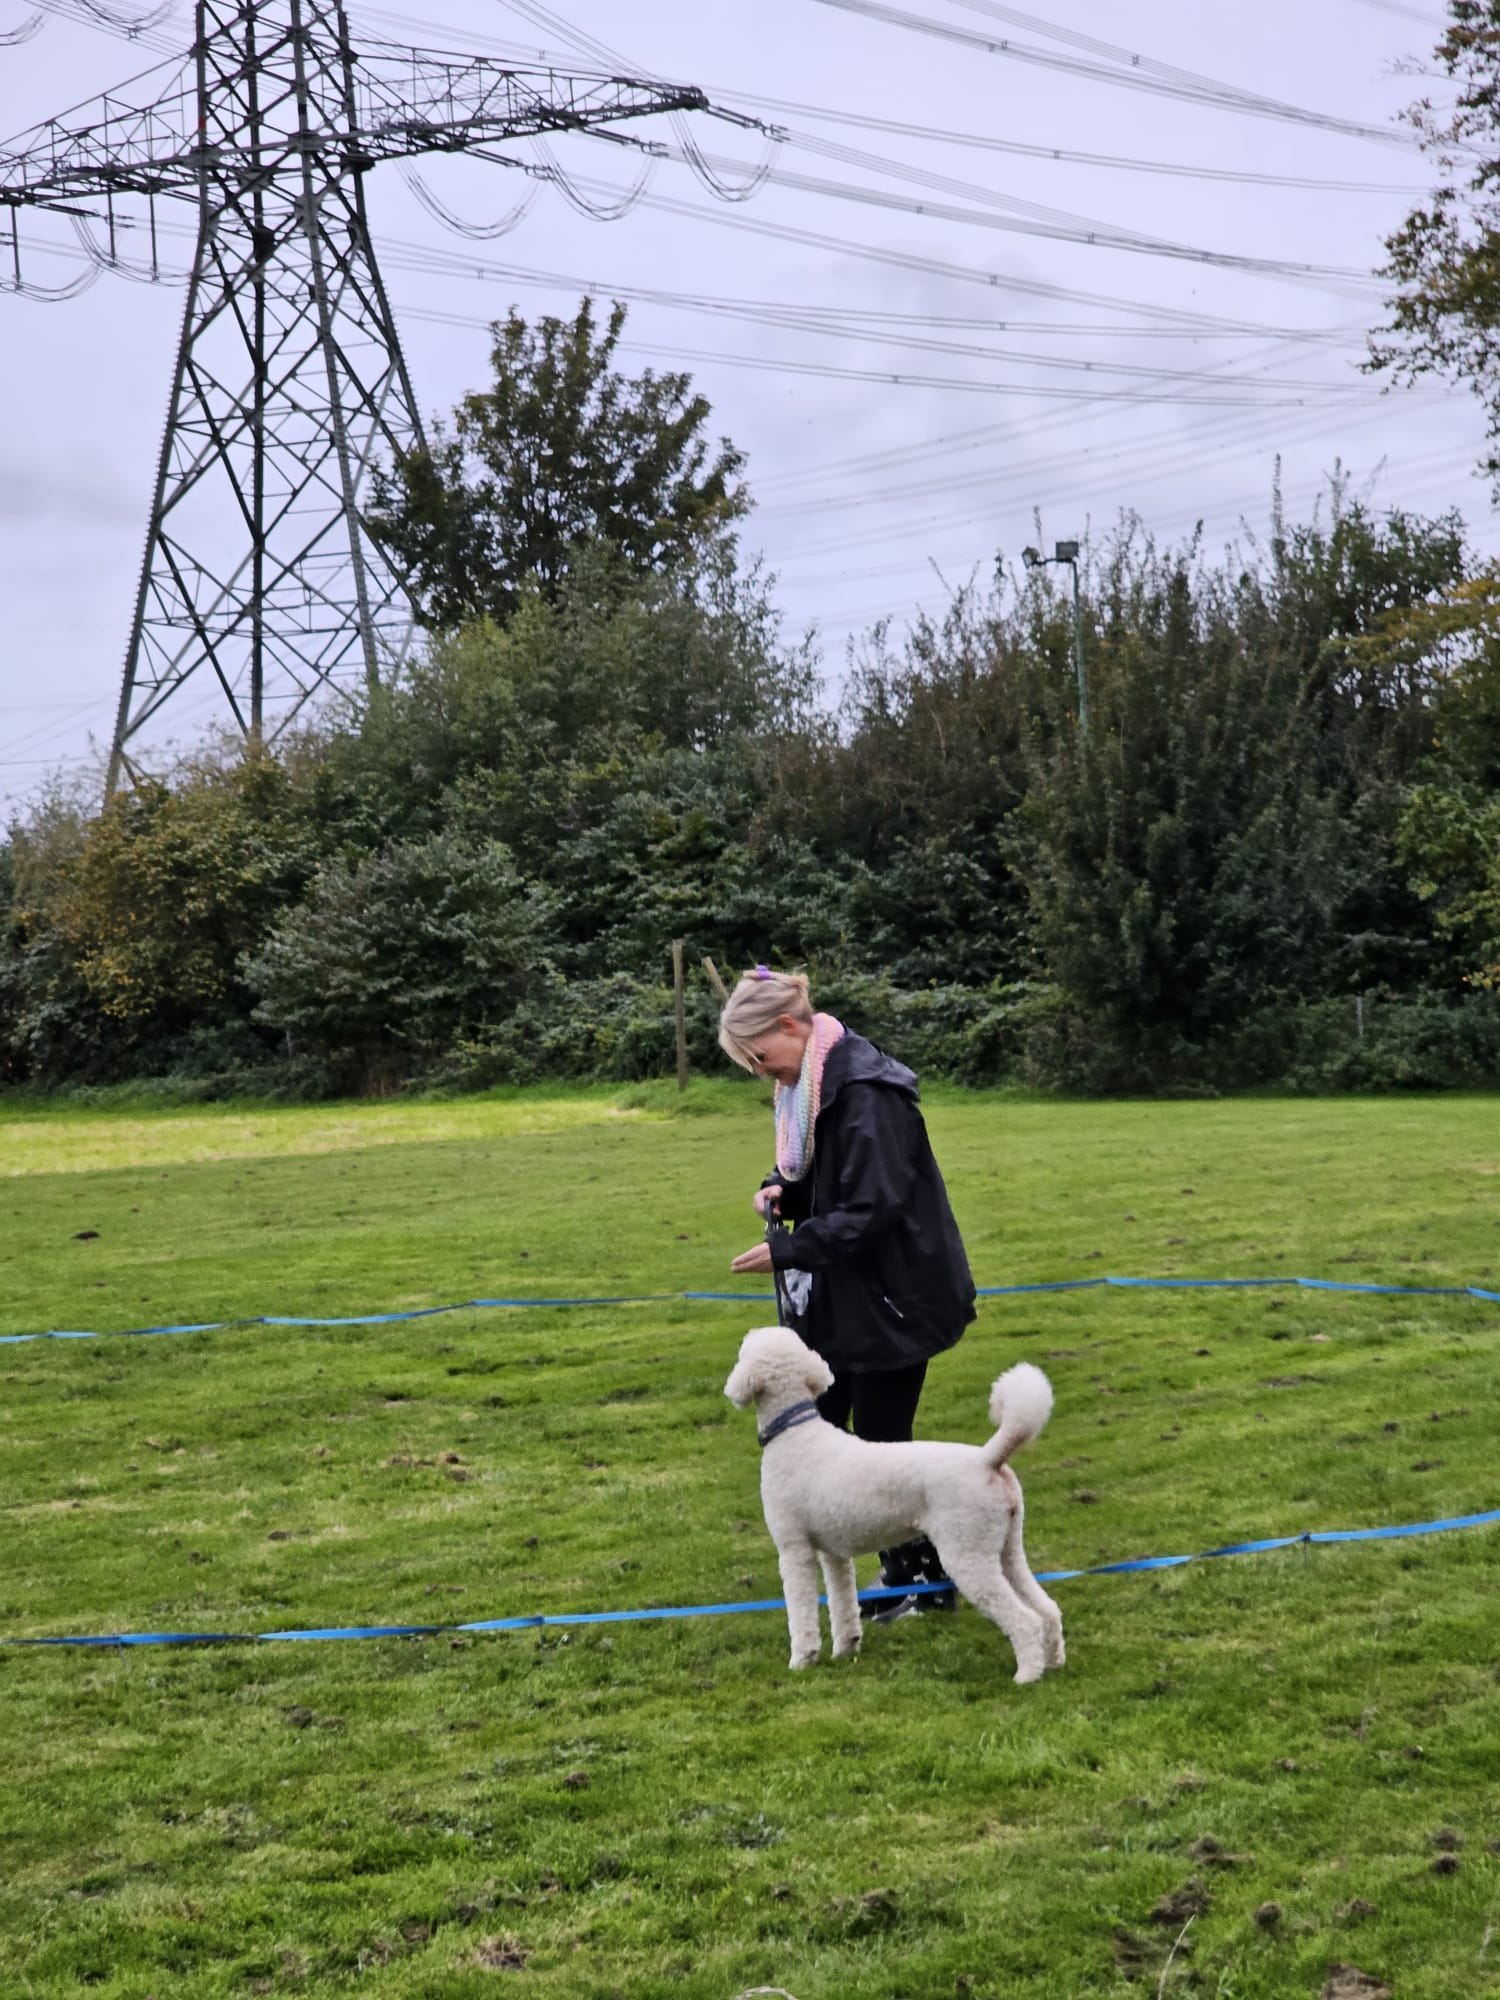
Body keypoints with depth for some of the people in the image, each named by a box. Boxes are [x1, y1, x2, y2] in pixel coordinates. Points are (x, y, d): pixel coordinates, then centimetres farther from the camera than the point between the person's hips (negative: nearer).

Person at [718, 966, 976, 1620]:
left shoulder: (867, 1092, -23)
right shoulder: (808, 1086, 7)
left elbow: (872, 1209, -26)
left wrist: (788, 1251, -20)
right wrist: (783, 1190, -1)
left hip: (890, 1300, -10)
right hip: (839, 1297, 10)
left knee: (881, 1440, 1)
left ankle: (921, 1578, 19)